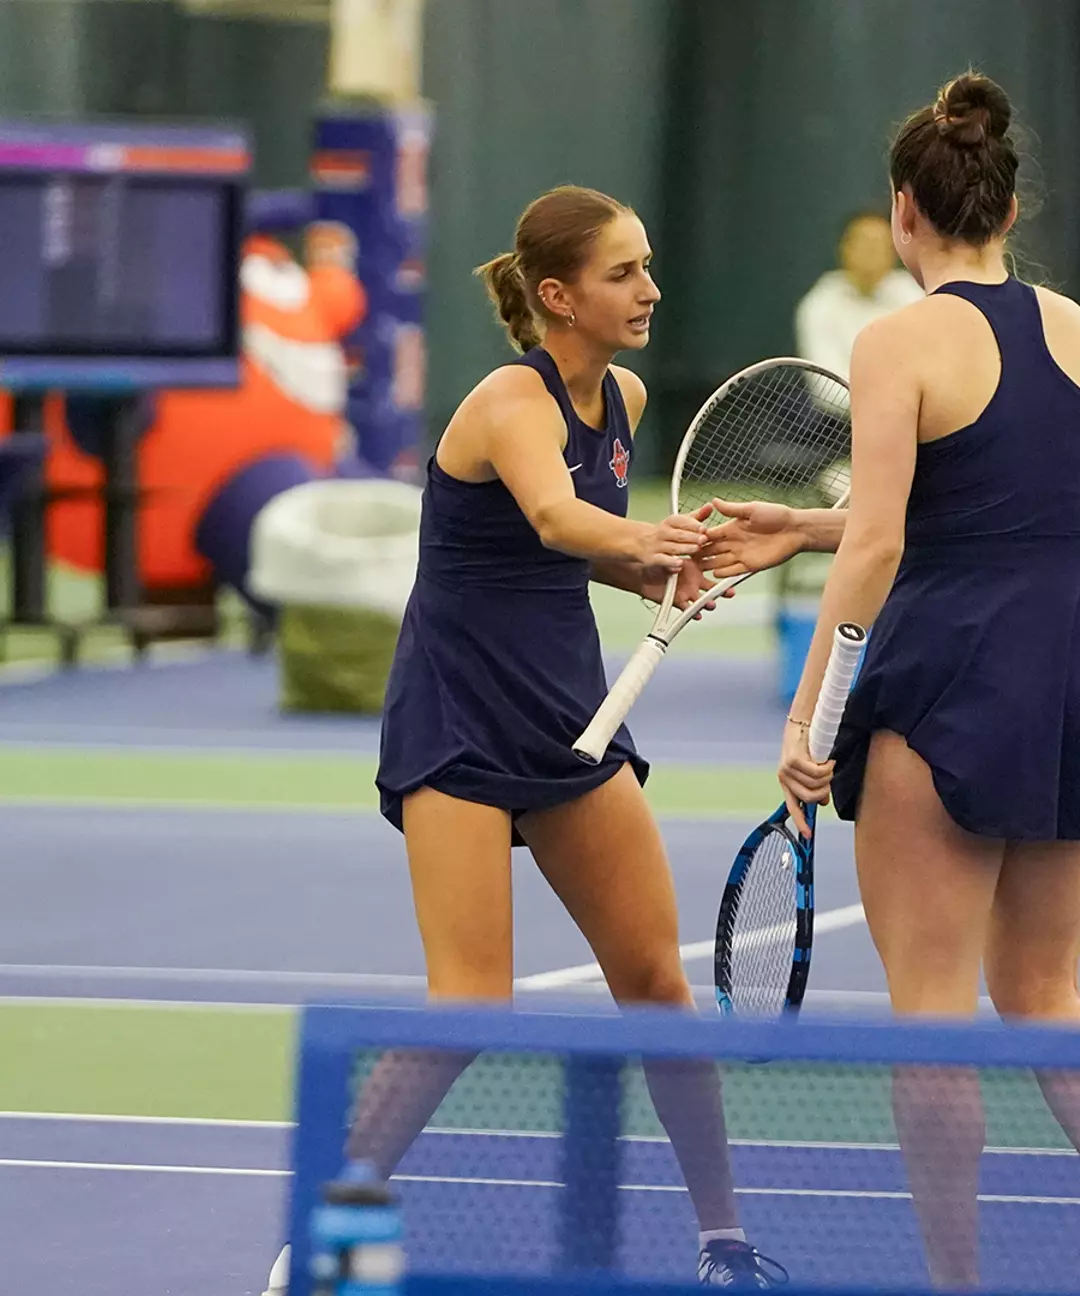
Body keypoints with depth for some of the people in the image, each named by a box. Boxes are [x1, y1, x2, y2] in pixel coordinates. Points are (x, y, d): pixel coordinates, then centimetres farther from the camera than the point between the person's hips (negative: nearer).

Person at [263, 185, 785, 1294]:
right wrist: (642, 540, -61)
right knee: (468, 1013, -15)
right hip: (457, 725, -8)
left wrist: (666, 570, -1)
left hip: (569, 719, 8)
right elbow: (552, 515, -40)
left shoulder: (622, 401, 6)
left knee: (655, 982, 8)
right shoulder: (514, 400, -18)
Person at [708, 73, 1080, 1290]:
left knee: (930, 1004, 3)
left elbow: (877, 548, -15)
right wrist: (807, 530, 20)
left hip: (950, 682, -6)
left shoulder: (900, 342, -10)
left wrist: (806, 715, -11)